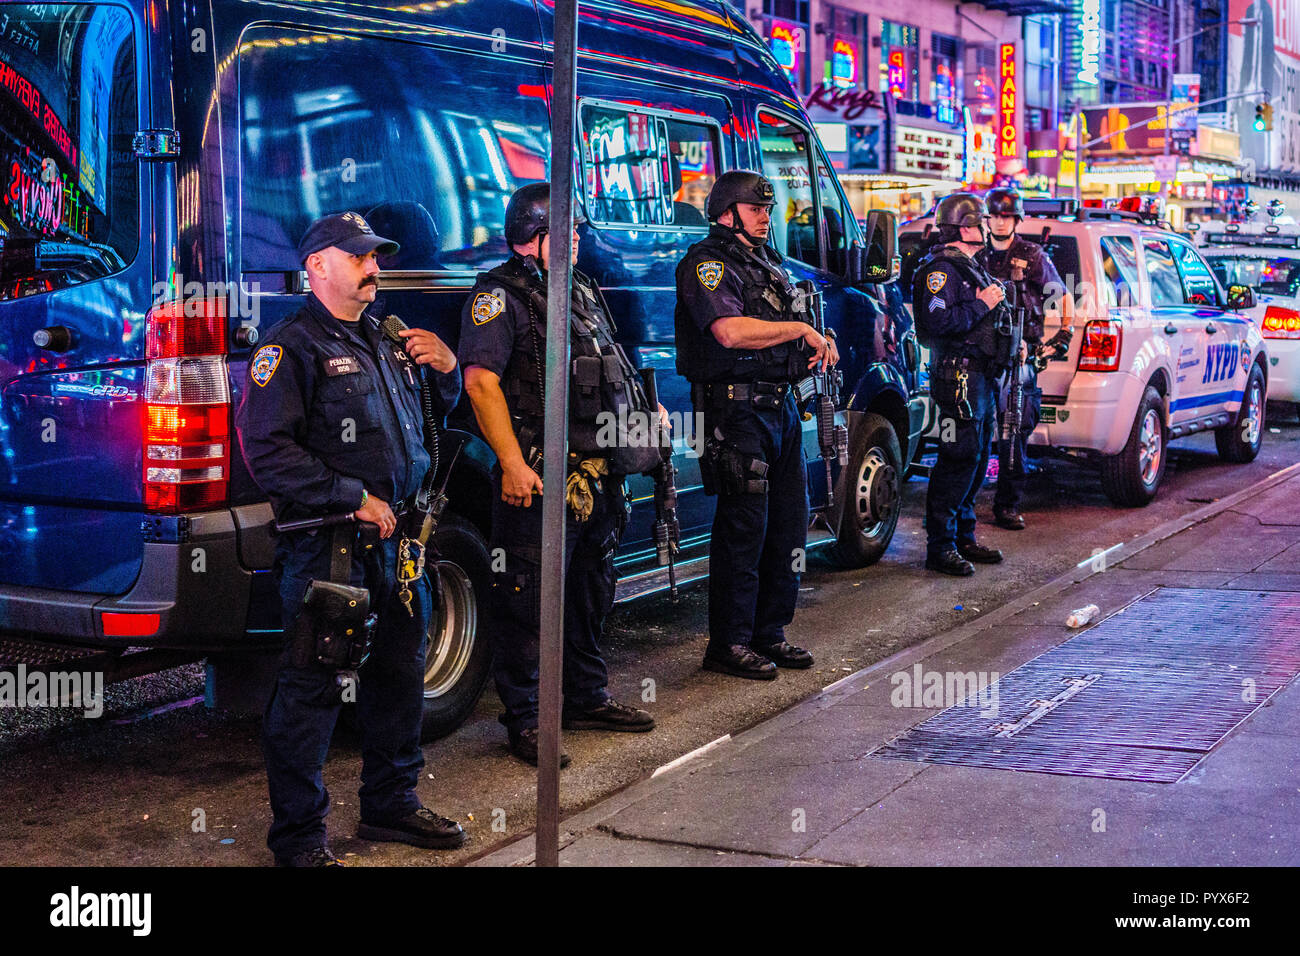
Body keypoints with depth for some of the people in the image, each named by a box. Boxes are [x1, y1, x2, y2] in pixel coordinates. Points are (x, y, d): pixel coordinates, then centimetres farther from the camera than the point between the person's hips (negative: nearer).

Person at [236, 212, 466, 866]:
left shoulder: (384, 345, 18)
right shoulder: (292, 347, -7)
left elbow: (431, 416, 30)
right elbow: (267, 451, -17)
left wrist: (446, 369, 8)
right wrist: (354, 498, -19)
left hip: (396, 539, 8)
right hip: (328, 548, -8)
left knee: (401, 676, 16)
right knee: (313, 688, -4)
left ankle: (391, 805, 32)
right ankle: (298, 836, 7)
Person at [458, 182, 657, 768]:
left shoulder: (582, 291, 18)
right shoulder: (502, 295, -9)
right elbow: (481, 381, -19)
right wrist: (513, 464, -23)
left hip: (597, 475, 9)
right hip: (540, 478, -9)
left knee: (590, 593, 18)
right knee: (529, 603, -3)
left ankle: (586, 700, 32)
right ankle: (524, 722, 6)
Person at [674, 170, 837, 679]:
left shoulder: (768, 263, 21)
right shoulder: (707, 263, -8)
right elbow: (730, 331, -23)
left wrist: (819, 341, 4)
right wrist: (801, 329, -14)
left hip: (781, 404, 9)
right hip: (737, 409, -9)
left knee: (790, 523, 11)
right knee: (744, 527, -7)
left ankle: (769, 633, 22)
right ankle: (729, 644, 2)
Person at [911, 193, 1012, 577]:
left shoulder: (970, 267, 21)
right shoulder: (942, 268, -11)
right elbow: (938, 321, -24)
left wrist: (994, 300, 12)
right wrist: (982, 304, -17)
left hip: (980, 377, 10)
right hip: (959, 377, -10)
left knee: (977, 459, 14)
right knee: (958, 460, -10)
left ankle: (963, 538, 23)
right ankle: (940, 548, -6)